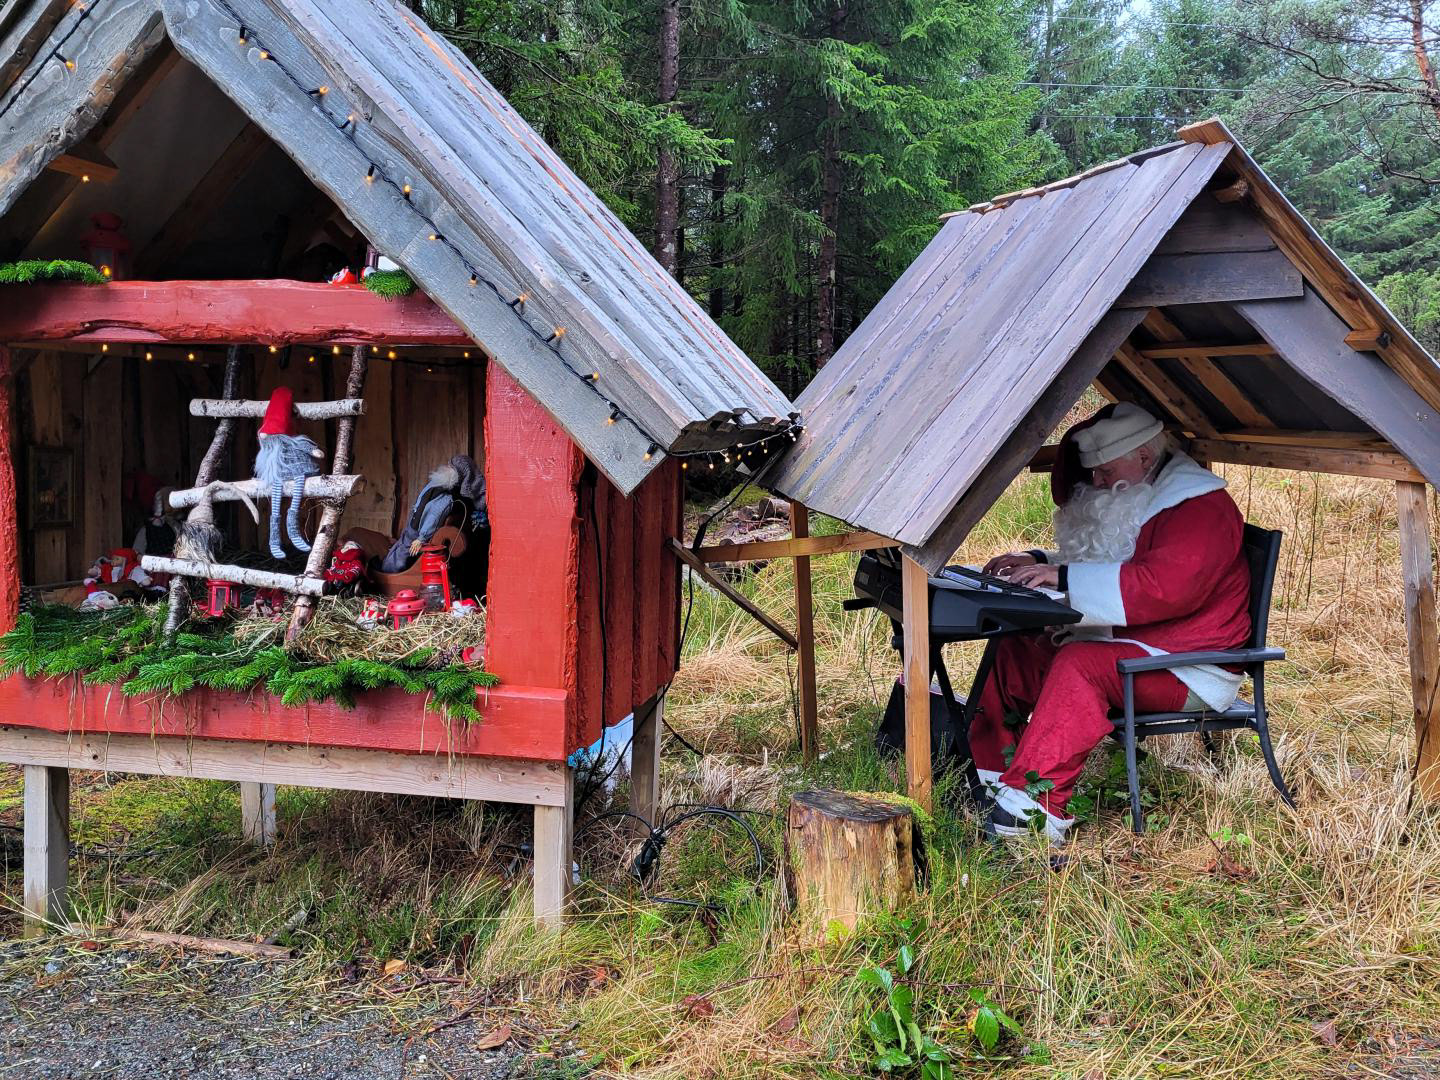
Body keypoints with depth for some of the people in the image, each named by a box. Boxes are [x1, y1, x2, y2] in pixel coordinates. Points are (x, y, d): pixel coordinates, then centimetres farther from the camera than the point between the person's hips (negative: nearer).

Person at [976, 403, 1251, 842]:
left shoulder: (1201, 507, -15)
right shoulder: (1134, 501, 17)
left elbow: (1164, 587, -30)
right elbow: (1098, 565, 30)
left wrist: (1063, 577, -27)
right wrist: (1041, 562, 10)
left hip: (1187, 670, -10)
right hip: (1126, 649, 10)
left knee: (1080, 664, -34)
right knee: (1013, 649, -4)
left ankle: (1031, 805, -37)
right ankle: (988, 781, -3)